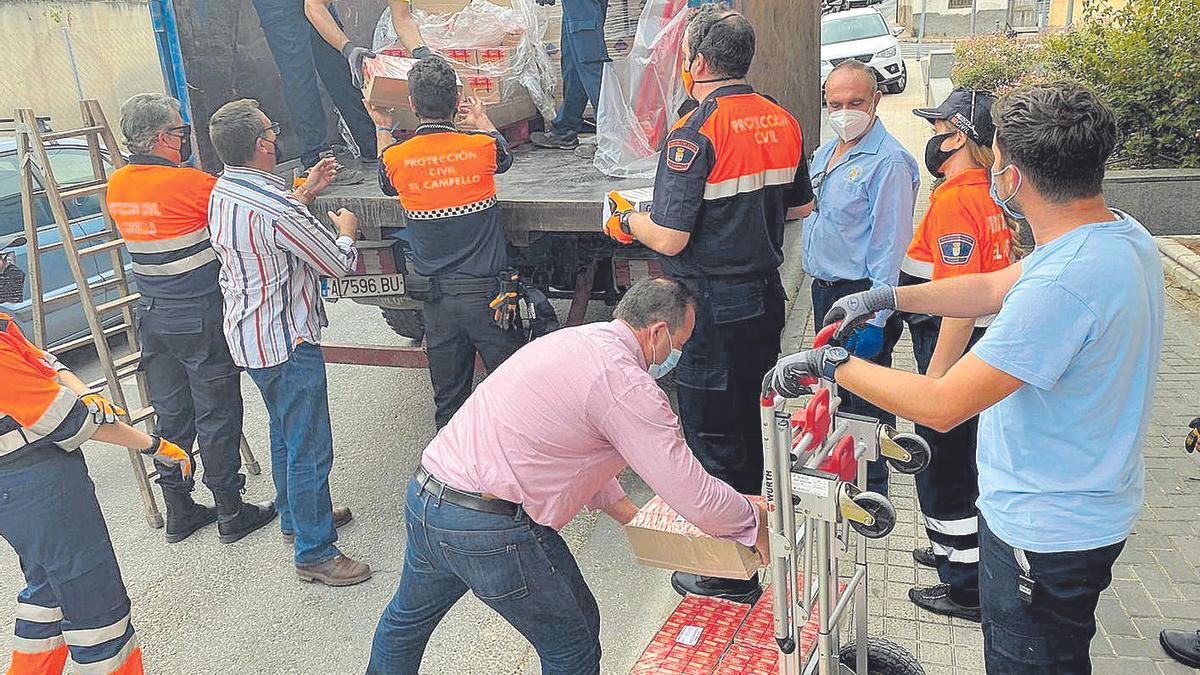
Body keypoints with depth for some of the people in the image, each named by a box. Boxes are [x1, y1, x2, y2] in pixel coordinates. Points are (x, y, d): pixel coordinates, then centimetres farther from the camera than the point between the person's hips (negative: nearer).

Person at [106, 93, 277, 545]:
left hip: (152, 316, 7)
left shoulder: (117, 185, 3)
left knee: (170, 413, 16)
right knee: (217, 415, 5)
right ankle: (231, 513, 16)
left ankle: (178, 511, 27)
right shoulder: (189, 183, -18)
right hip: (201, 318, -7)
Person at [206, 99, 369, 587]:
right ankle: (315, 553, 9)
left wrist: (304, 193, 20)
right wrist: (346, 230, 6)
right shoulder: (274, 208, -26)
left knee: (285, 433, 25)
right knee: (309, 449, -1)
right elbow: (340, 264, -15)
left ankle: (295, 515, 42)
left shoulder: (221, 193, 4)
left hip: (248, 334, 10)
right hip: (285, 340, -10)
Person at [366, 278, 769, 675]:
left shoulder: (567, 339, 13)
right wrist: (754, 523, 4)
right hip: (490, 529, -9)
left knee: (409, 616, 33)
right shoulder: (626, 383, -14)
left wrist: (624, 510, 23)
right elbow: (692, 494, -14)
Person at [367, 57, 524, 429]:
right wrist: (481, 120, 34)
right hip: (486, 289, -2)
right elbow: (504, 157, 17)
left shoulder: (396, 157, -5)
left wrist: (383, 129, 29)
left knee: (448, 396, 13)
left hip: (436, 296, 2)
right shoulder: (481, 146, -9)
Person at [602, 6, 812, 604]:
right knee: (749, 423, 22)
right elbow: (801, 205, 16)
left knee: (711, 435, 4)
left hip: (711, 306, -8)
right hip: (766, 294, 8)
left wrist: (625, 220, -3)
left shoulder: (695, 134, -19)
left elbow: (670, 239, -22)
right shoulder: (782, 122, 5)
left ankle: (727, 574, 16)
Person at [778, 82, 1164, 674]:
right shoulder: (1124, 235, -2)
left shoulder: (1064, 283, -34)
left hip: (1047, 531, -9)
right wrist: (887, 298, 8)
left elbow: (942, 406, -31)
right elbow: (994, 287, 10)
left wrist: (832, 364, -19)